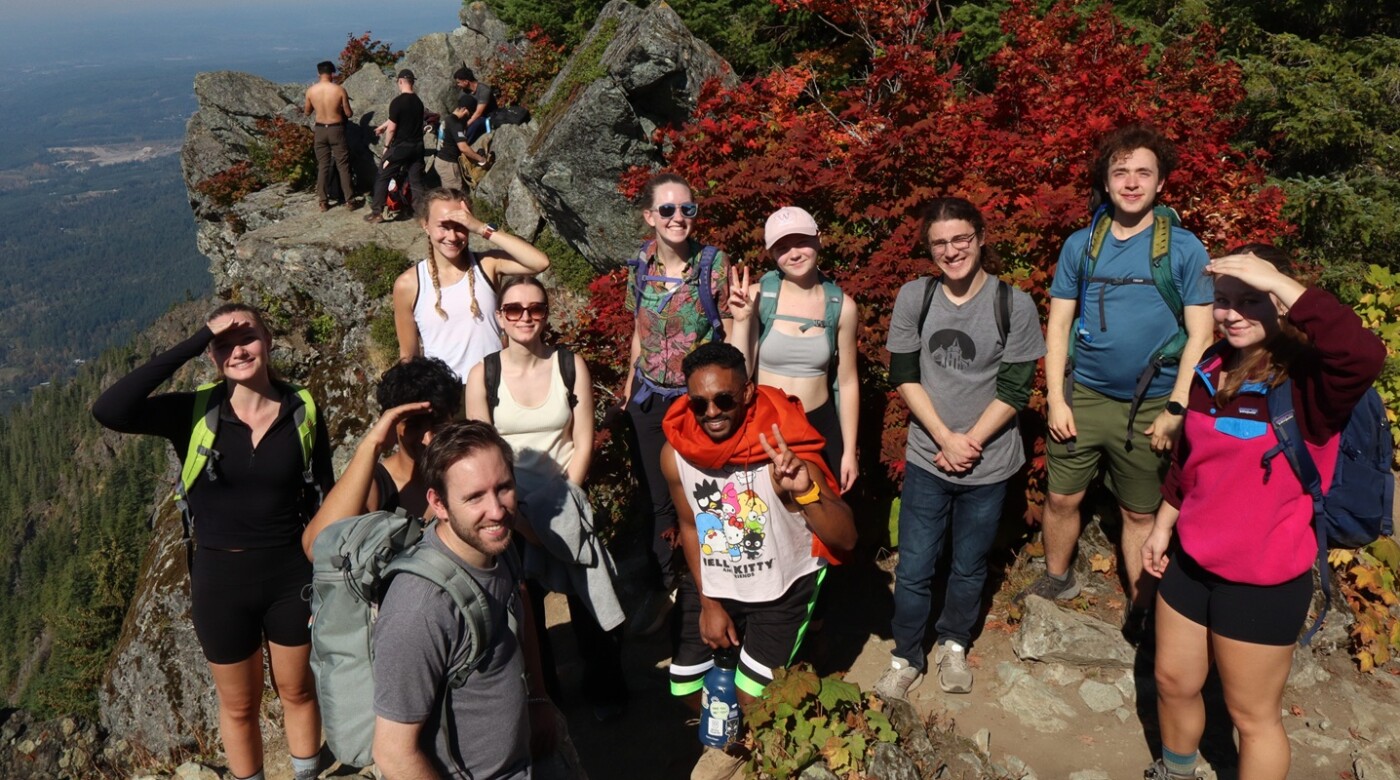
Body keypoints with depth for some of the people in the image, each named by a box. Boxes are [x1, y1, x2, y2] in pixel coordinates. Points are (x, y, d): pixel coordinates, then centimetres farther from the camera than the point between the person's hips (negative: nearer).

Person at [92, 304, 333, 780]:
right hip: (221, 580, 0)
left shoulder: (302, 411, -8)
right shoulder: (194, 413, -11)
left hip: (291, 574, 0)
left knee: (296, 691, 20)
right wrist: (193, 344, -28)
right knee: (239, 705, 19)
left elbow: (324, 502, -1)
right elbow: (108, 411, -29)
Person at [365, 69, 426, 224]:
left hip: (400, 147, -6)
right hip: (417, 147, 6)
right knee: (416, 182, 10)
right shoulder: (418, 102, 7)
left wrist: (386, 145, 1)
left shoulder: (397, 102, -16)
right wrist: (383, 126, 34)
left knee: (382, 178, 6)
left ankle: (376, 213, 7)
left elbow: (392, 128, -15)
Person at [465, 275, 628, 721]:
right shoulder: (483, 375, -6)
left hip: (568, 503, 0)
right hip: (510, 509, 0)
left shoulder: (571, 366, -4)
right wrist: (518, 514, -12)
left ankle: (604, 691, 26)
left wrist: (561, 500, -12)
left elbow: (583, 445, -3)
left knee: (590, 601, 4)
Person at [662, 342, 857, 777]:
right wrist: (707, 602, 1)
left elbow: (846, 540, -31)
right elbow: (690, 525, 2)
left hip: (782, 586, -4)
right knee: (686, 687, 11)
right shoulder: (676, 454, -17)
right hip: (713, 582, 4)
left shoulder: (782, 451, -29)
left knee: (754, 699, -3)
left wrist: (806, 491, -50)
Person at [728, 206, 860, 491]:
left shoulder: (841, 306, -4)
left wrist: (849, 451, 5)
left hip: (820, 428, 2)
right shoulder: (757, 296, -11)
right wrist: (741, 320, -24)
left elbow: (847, 383, 3)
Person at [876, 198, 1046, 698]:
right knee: (913, 569, 5)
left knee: (969, 567, 16)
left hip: (988, 465, -1)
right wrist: (945, 439, -12)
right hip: (926, 458, 1)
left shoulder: (1014, 305, -9)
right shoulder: (914, 298, -4)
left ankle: (954, 644, 40)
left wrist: (969, 443, -13)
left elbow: (1015, 389, -7)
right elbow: (903, 376, -3)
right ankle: (906, 657, 27)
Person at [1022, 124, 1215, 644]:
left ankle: (1139, 613, 28)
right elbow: (1058, 324, 5)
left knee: (1140, 514, 11)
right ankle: (1057, 580, 35)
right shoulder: (1081, 245, 3)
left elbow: (1199, 334, -6)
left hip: (1150, 406, -2)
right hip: (1082, 397, 2)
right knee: (1061, 498, 11)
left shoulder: (1183, 248, -4)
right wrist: (1055, 398, -2)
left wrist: (1176, 410, -11)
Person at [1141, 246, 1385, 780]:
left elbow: (1364, 355, -46)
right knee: (1173, 683, 23)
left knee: (1253, 715, 12)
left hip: (1263, 581, -7)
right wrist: (1163, 527, 20)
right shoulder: (1213, 369, 2)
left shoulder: (1306, 383, -21)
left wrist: (1279, 282, -41)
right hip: (1191, 564, 7)